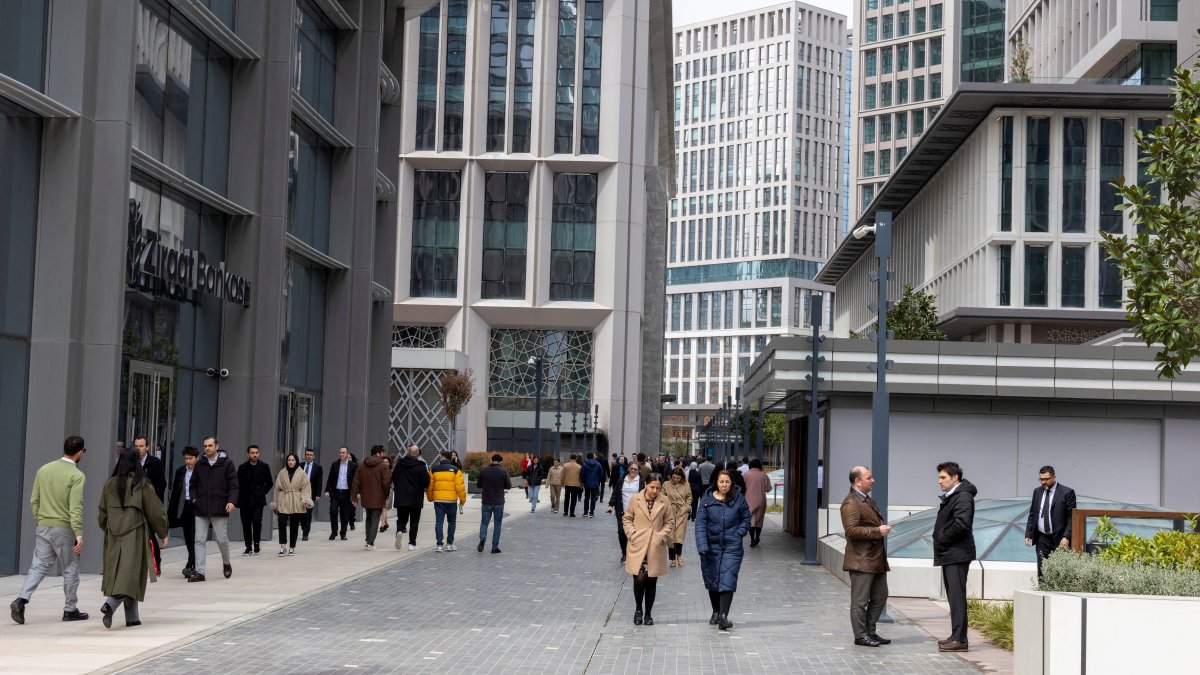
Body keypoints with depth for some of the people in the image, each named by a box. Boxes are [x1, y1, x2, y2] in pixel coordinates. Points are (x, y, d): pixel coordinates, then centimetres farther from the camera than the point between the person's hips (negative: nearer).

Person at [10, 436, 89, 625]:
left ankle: (21, 599, -12)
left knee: (39, 566, 7)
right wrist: (79, 534, -20)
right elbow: (75, 508, -19)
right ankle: (70, 610, 17)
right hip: (64, 528, -5)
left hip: (43, 527, 5)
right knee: (70, 569, 9)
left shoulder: (44, 470, 5)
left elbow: (34, 501, 8)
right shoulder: (77, 476, -13)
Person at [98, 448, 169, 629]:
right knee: (130, 574, -3)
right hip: (135, 536, -4)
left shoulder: (110, 484, 3)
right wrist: (163, 533, 10)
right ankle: (110, 604, -26)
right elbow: (155, 511, -3)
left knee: (119, 574, 12)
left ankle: (132, 618, 16)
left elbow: (102, 513, 11)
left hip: (114, 537, 5)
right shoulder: (142, 484, -8)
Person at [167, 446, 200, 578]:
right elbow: (174, 492, 13)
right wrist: (171, 511, 10)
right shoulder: (180, 471, 9)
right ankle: (194, 567, 17)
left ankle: (190, 566, -14)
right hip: (184, 508, 5)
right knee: (188, 539, 8)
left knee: (195, 538, -11)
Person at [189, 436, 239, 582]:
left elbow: (233, 485, -4)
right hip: (201, 509, 3)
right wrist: (194, 498, 2)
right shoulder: (200, 464, 10)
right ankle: (199, 572, 0)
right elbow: (193, 485, 18)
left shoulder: (226, 463, -1)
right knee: (200, 541, -1)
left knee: (222, 539, 2)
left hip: (219, 509, -3)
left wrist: (232, 501, -18)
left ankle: (226, 563, 29)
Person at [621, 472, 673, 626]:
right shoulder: (635, 499, -2)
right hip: (638, 547, -1)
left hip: (656, 549, 1)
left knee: (652, 582, 6)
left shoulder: (665, 502, -1)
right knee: (639, 579, -8)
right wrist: (632, 535, -6)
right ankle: (638, 610, 15)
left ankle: (648, 613, 20)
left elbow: (669, 522, 8)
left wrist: (662, 535, -5)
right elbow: (626, 519, 6)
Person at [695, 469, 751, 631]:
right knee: (711, 580, 12)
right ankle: (716, 612, 30)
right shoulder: (707, 499, -3)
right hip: (711, 546, 2)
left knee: (728, 581, -12)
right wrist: (702, 545, -17)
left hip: (731, 547, -2)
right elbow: (700, 522, -7)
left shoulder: (738, 499, -2)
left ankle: (723, 616, -14)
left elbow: (746, 518, 11)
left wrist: (738, 534, -4)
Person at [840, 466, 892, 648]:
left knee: (880, 598, 14)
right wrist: (877, 531, -20)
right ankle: (860, 636, 6)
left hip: (877, 559, 10)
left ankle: (870, 632, 23)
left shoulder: (868, 500, 18)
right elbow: (851, 530, -24)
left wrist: (883, 527, 14)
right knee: (860, 600, -1)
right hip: (861, 561, -10)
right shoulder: (851, 503, -14)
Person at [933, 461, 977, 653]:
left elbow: (961, 524, -26)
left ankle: (960, 640, -10)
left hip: (957, 555, -10)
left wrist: (943, 538, -14)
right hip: (949, 554, 10)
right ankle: (956, 636, 19)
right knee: (953, 596, 13)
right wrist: (940, 539, 7)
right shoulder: (950, 497, 18)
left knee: (957, 597, -10)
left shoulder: (963, 497, -14)